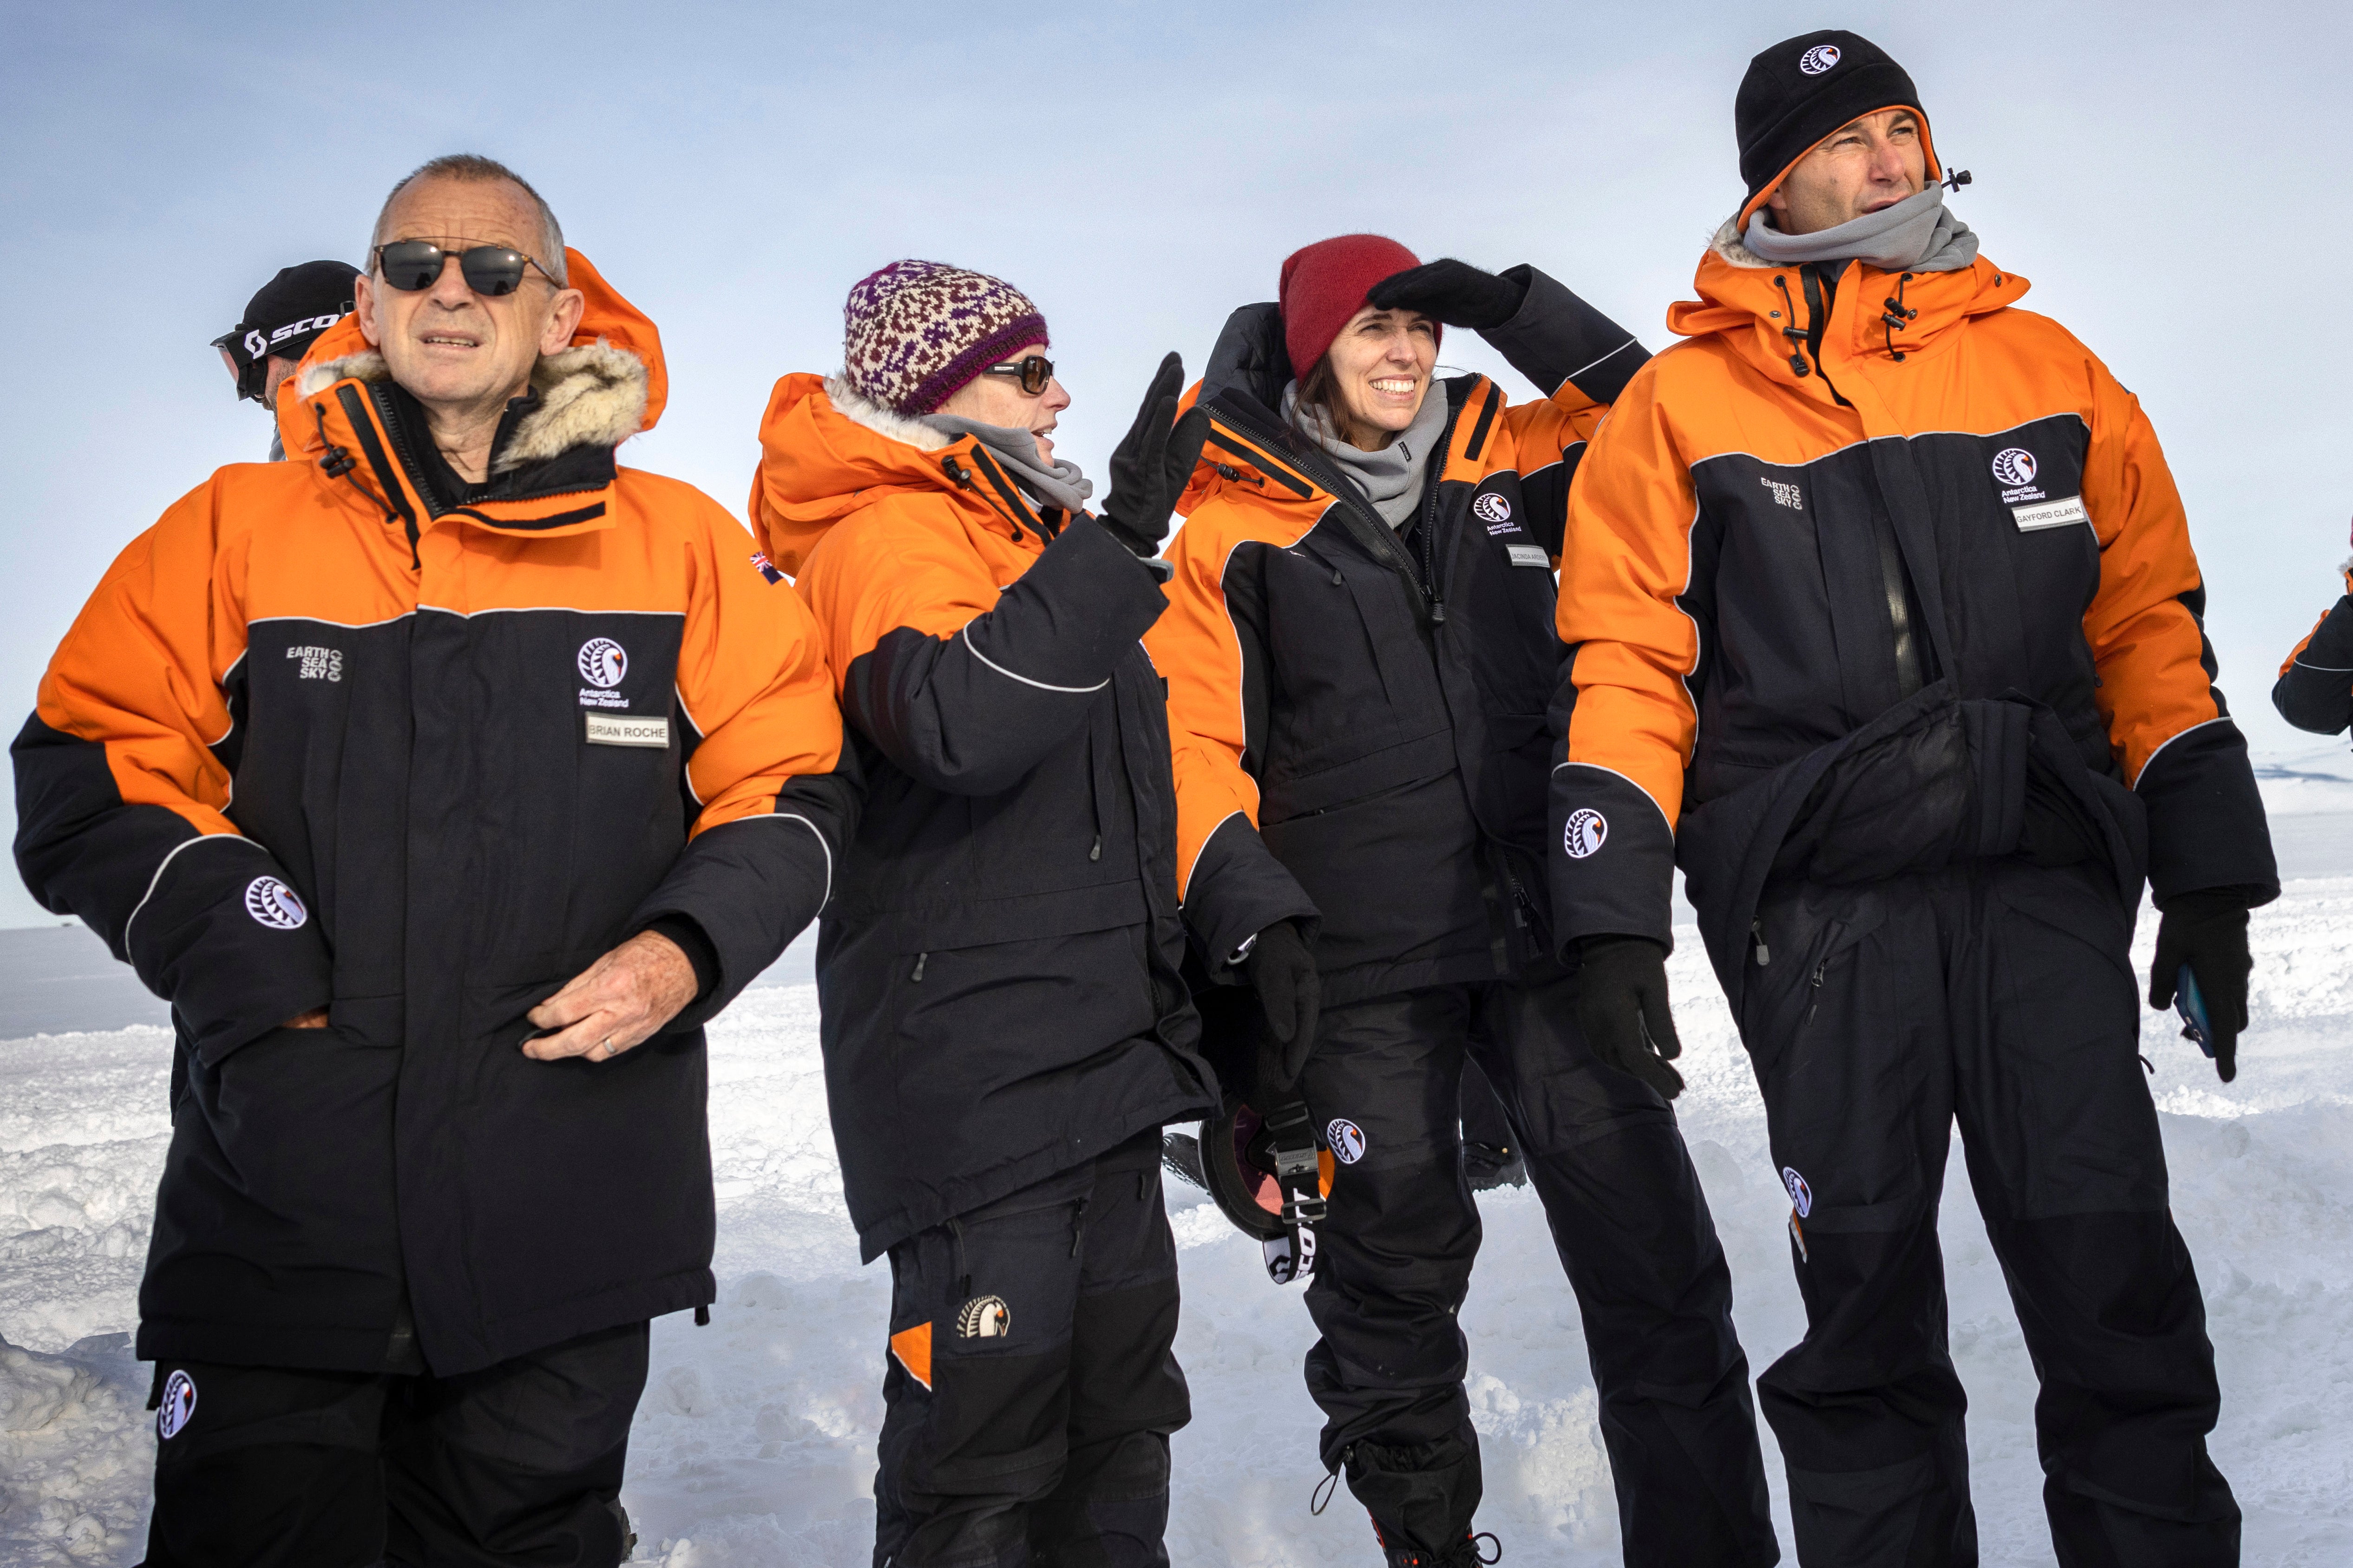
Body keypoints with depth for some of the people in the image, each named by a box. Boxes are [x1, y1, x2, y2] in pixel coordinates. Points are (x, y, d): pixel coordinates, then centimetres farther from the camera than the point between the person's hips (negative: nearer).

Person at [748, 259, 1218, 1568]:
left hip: (1100, 1057, 10)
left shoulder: (1029, 534, 20)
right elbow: (960, 725, -32)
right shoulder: (892, 533, -9)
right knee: (986, 1441, -4)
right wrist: (1114, 546, -26)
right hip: (974, 1067, -9)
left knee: (1120, 1415, 17)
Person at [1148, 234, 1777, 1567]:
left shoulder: (1508, 466, 12)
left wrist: (1517, 307, 4)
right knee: (1396, 1276, 8)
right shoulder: (1231, 523, 4)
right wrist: (1251, 914, -12)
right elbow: (1195, 739, -1)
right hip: (1361, 964, -2)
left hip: (1547, 928, 2)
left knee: (1656, 1259, 0)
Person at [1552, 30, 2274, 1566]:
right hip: (1819, 898, -1)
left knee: (2116, 1281, 0)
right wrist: (1618, 919, -5)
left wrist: (2208, 880, 9)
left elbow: (2150, 623, 13)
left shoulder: (2043, 365, 13)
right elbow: (1626, 664, 3)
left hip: (2048, 876, 2)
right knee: (1865, 1283, 5)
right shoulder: (1682, 401, 7)